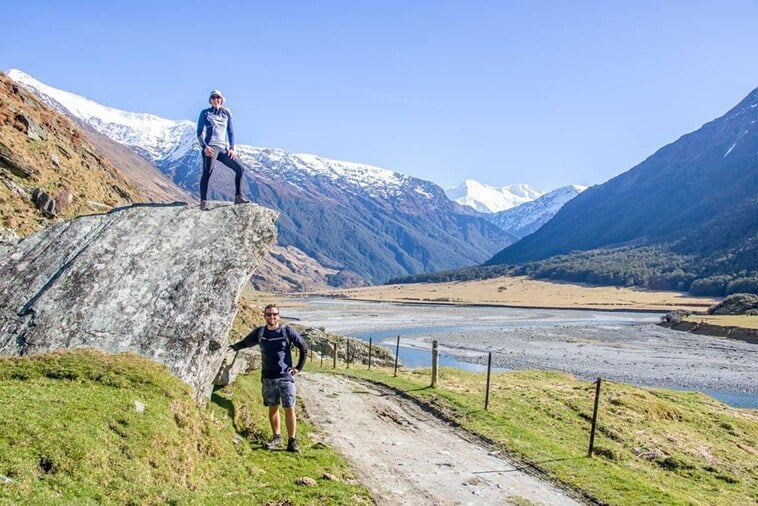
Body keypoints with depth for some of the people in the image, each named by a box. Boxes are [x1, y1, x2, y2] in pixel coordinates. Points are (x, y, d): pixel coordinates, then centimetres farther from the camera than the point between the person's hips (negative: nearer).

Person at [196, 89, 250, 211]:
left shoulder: (226, 113, 17)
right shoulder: (205, 113, 6)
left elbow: (230, 132, 18)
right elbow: (200, 132, 1)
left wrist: (231, 148, 6)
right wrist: (205, 147, -14)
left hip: (224, 148, 5)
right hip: (210, 147, -5)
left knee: (239, 168, -3)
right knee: (207, 173, -18)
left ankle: (238, 197, 4)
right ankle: (203, 202, -22)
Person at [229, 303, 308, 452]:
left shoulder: (287, 331, -4)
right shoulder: (259, 332, 4)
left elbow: (304, 348, 4)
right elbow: (244, 343, 19)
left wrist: (299, 368, 2)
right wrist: (232, 347, 1)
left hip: (286, 377, -3)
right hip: (268, 378, 3)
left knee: (289, 409, -4)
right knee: (273, 408, 9)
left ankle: (292, 441, 2)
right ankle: (277, 438, 21)